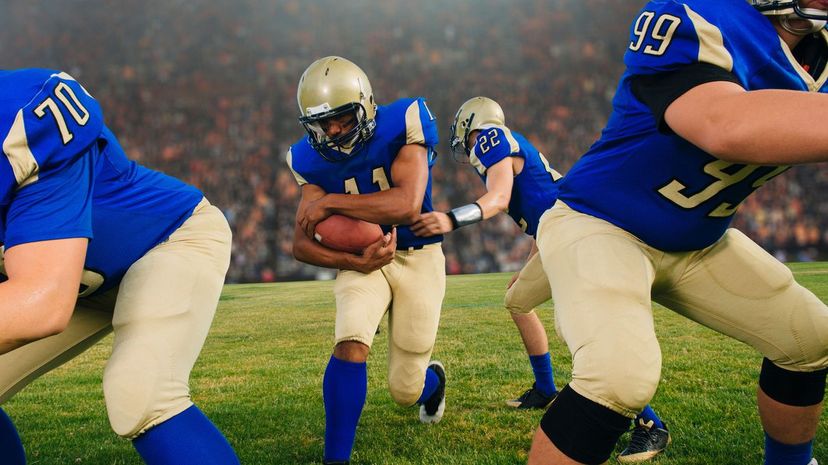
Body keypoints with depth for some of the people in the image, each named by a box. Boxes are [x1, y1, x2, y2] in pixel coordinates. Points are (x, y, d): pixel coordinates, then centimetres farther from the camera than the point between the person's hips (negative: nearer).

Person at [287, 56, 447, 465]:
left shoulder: (402, 125, -20)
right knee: (351, 346, -27)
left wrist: (330, 204, -28)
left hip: (418, 258, -2)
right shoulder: (313, 160, -9)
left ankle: (432, 378, 43)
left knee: (405, 391, 4)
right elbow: (301, 244, -9)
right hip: (362, 258, 2)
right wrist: (353, 261, -27)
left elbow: (407, 205, -34)